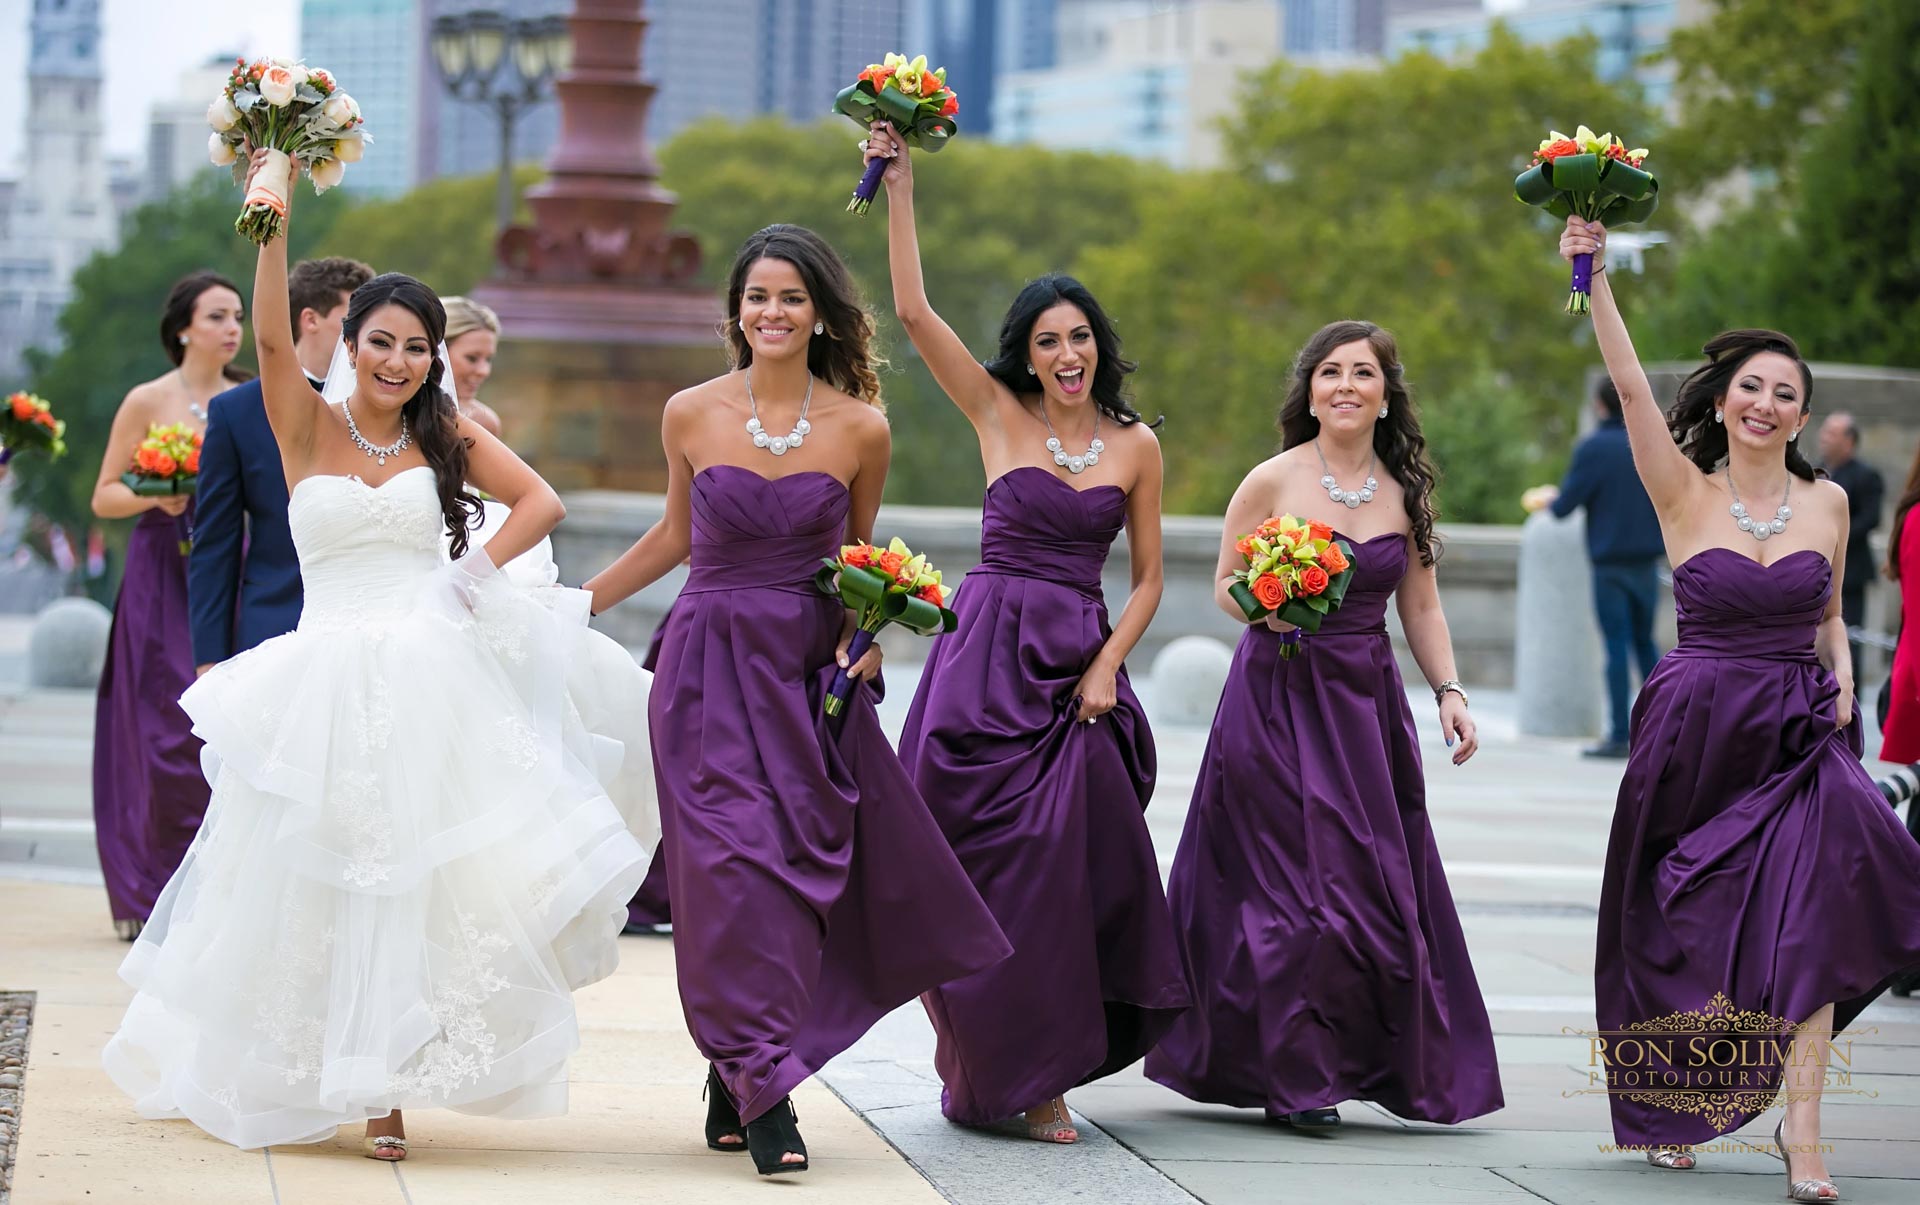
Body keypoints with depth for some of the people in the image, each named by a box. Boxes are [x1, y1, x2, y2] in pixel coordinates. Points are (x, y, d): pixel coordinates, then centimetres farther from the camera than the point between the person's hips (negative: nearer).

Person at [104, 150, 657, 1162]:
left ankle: (387, 1087, 4)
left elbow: (540, 500, 11)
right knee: (324, 881, 4)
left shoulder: (443, 434, 10)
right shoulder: (307, 427, 5)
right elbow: (271, 335, -10)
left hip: (432, 675, 1)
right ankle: (301, 1079, 19)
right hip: (329, 682, -1)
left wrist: (481, 569, -3)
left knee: (423, 876, -5)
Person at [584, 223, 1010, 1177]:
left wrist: (864, 634, -3)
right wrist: (576, 603, 19)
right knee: (731, 865, -9)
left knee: (798, 865, -1)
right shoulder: (690, 415, 0)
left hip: (810, 676, 1)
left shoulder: (861, 429, -1)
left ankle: (738, 1080, 12)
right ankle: (764, 1095, -6)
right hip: (710, 665, -1)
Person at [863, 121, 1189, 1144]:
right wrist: (898, 190, -8)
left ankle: (1041, 1075, 8)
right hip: (986, 658, -1)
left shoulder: (1136, 445, 7)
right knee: (984, 861, -2)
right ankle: (987, 1070, 10)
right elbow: (913, 311, -5)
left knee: (1062, 865, -3)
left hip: (1079, 668, 1)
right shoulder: (999, 413, 3)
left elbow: (1147, 578, 11)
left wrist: (1107, 666, -3)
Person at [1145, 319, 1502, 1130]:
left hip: (1366, 700, 4)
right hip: (1277, 697, -4)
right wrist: (1264, 609, -18)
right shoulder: (1273, 481, -4)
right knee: (1292, 887, -5)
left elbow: (1421, 608, 13)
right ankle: (1293, 1080, 4)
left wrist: (1448, 691, 2)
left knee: (1378, 882, 3)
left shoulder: (1405, 492, 7)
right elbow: (1226, 583, 2)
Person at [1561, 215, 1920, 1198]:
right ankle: (1673, 1104, 25)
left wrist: (1840, 675, -1)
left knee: (1808, 920, -14)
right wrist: (1595, 277, -19)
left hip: (1799, 737, 1)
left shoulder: (1826, 502, 7)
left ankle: (1801, 1124, -13)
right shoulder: (1684, 491, 0)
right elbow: (1630, 386, -11)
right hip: (1699, 736, -1)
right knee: (1692, 930, 4)